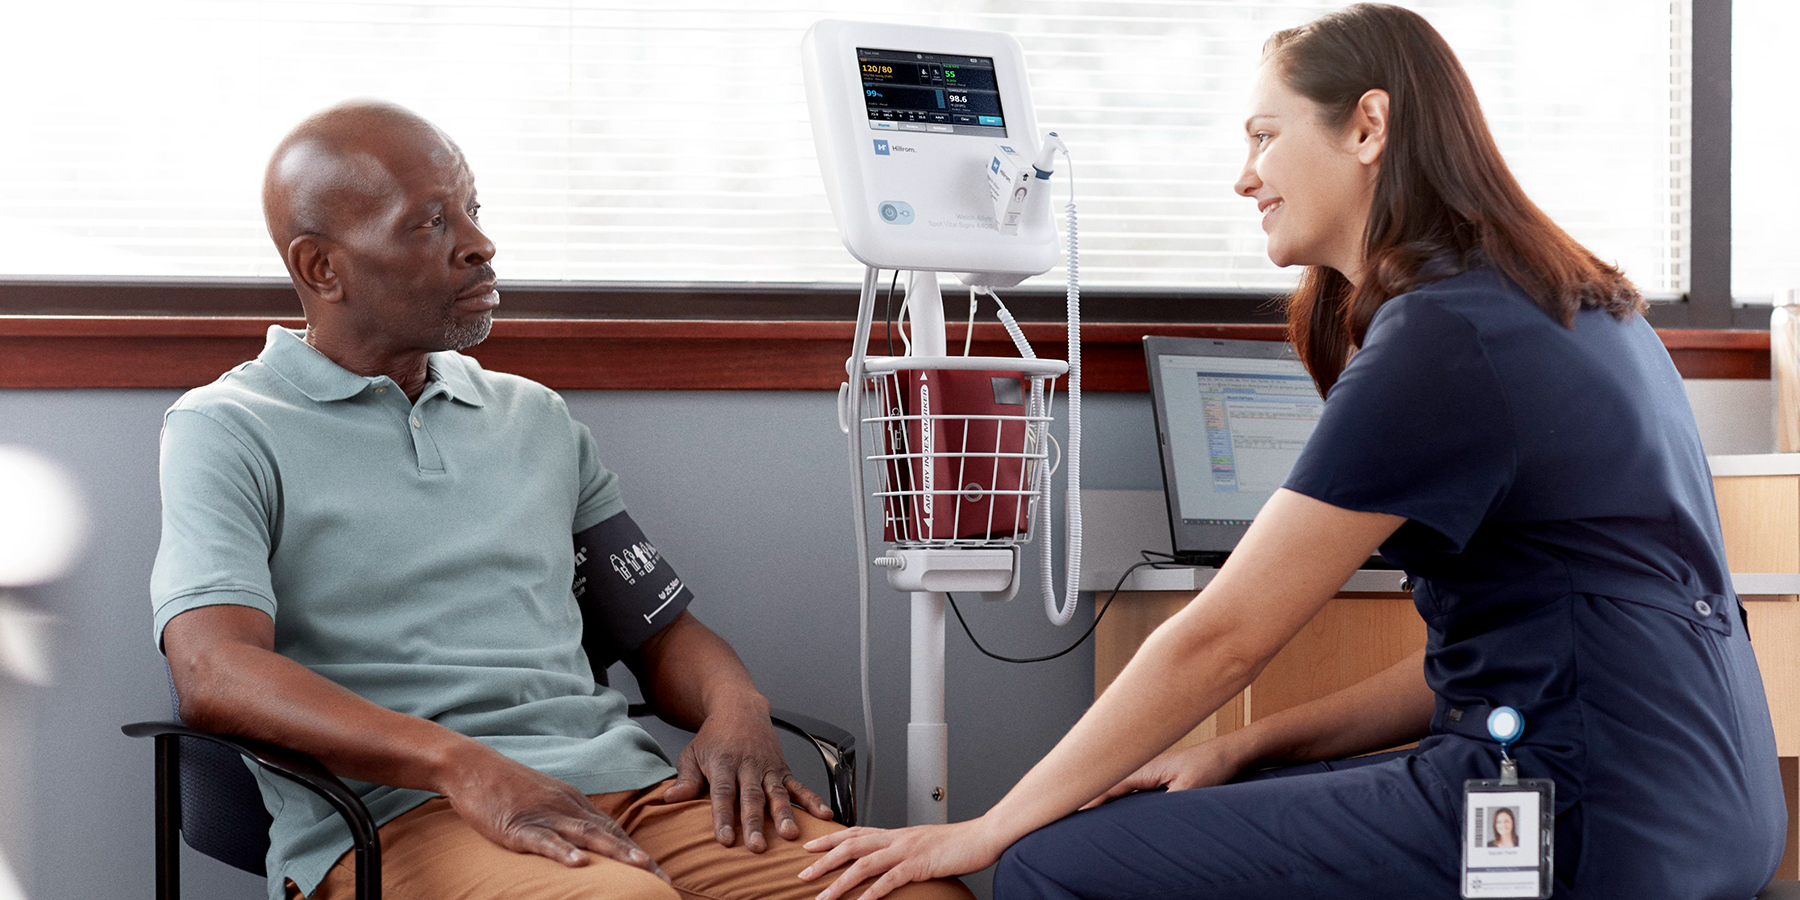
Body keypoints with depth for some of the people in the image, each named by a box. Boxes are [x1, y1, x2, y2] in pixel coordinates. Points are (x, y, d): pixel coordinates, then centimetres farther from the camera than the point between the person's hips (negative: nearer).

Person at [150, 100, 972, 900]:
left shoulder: (535, 420, 25)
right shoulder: (228, 432, 6)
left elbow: (660, 631, 27)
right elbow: (216, 675, -11)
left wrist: (736, 709, 1)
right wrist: (463, 765, -26)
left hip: (620, 784, 6)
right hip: (398, 813, -6)